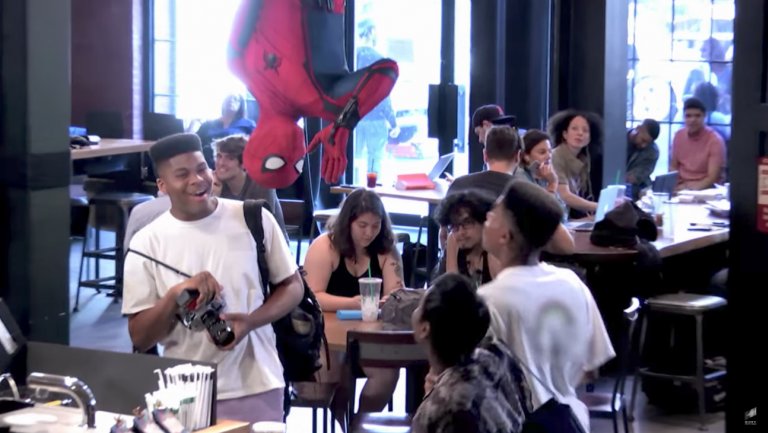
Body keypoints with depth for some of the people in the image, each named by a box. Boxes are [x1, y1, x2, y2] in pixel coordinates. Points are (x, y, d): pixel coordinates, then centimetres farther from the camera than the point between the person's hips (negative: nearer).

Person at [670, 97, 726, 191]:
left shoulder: (715, 140, -10)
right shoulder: (678, 136, 6)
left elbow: (712, 178, -14)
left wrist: (693, 188, -28)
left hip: (705, 189, -4)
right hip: (681, 188, 4)